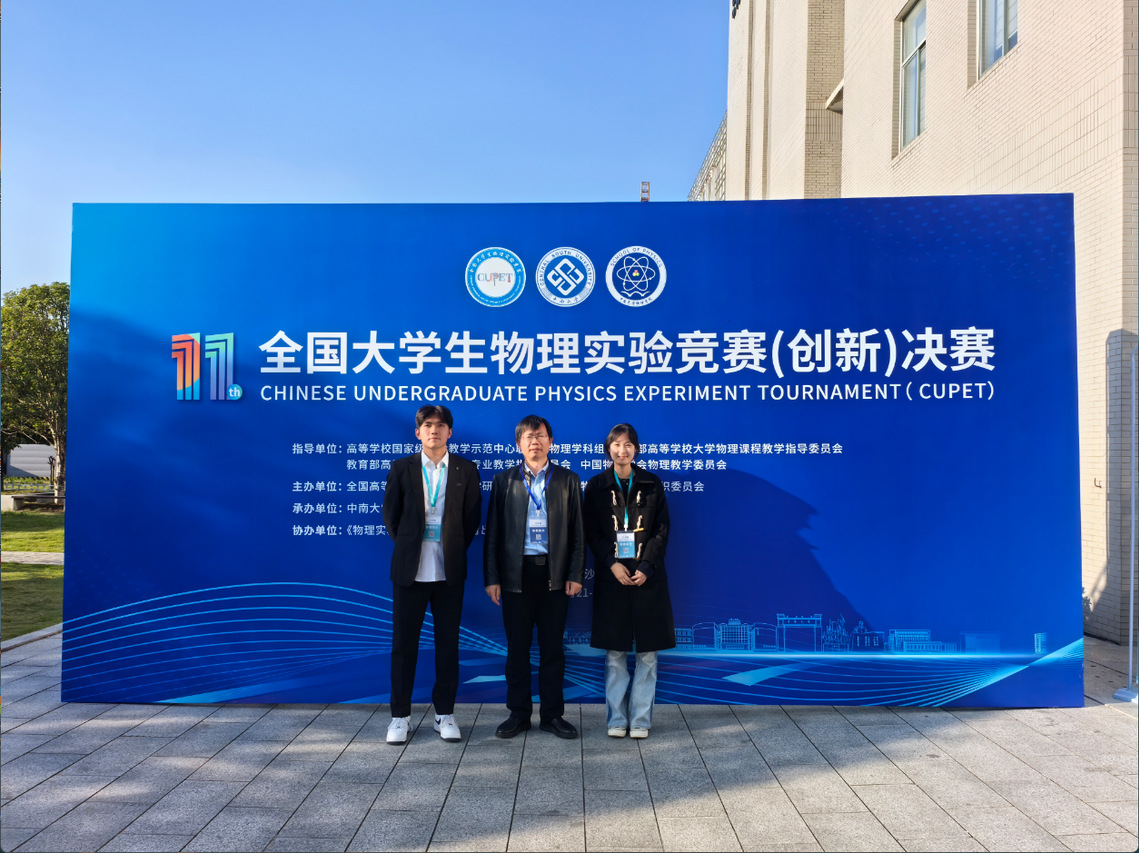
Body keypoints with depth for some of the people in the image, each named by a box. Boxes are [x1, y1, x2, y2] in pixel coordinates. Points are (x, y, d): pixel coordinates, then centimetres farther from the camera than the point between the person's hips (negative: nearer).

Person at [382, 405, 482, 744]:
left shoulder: (466, 470, 4)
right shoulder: (402, 468, 4)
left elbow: (472, 518, 7)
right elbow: (390, 513, 8)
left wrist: (457, 550, 3)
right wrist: (406, 545, 6)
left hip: (449, 570, 0)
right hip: (410, 569, 0)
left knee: (448, 643, 7)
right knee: (404, 642, 5)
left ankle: (445, 713, 18)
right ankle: (400, 715, 16)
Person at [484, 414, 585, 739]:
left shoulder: (568, 480, 7)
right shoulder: (503, 480, 7)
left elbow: (577, 531, 5)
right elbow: (493, 532, 5)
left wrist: (575, 575, -3)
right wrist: (492, 578, -1)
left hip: (554, 574, 0)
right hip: (516, 574, 0)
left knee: (552, 647, 7)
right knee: (517, 647, 6)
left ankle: (552, 714, 18)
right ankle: (518, 713, 19)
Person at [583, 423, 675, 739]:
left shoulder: (652, 484, 6)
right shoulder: (596, 486, 6)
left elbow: (662, 530, 3)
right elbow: (592, 533, 3)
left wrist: (646, 568, -9)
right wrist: (612, 564, -11)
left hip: (647, 577, 0)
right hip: (611, 577, 0)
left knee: (647, 652, 2)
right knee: (615, 652, 3)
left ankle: (640, 719, 11)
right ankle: (616, 719, 13)